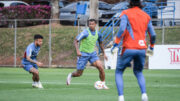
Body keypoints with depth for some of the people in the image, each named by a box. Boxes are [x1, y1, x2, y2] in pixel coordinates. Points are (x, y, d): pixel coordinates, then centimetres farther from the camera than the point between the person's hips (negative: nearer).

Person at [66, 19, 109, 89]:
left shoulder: (98, 34, 1)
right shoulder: (85, 32, -17)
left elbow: (100, 43, 21)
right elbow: (75, 41, -19)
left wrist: (104, 53, 20)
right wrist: (78, 50, -34)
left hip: (92, 53, 4)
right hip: (83, 54, -4)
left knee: (100, 67, -18)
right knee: (79, 74, 2)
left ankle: (103, 84, -3)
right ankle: (71, 75, 37)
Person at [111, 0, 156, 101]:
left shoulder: (126, 13, 1)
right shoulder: (146, 16, 13)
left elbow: (122, 29, -15)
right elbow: (153, 35, 11)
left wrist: (116, 44, -11)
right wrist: (152, 46, 28)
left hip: (129, 49, -4)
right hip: (142, 49, 4)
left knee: (119, 72, 11)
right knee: (138, 72, 25)